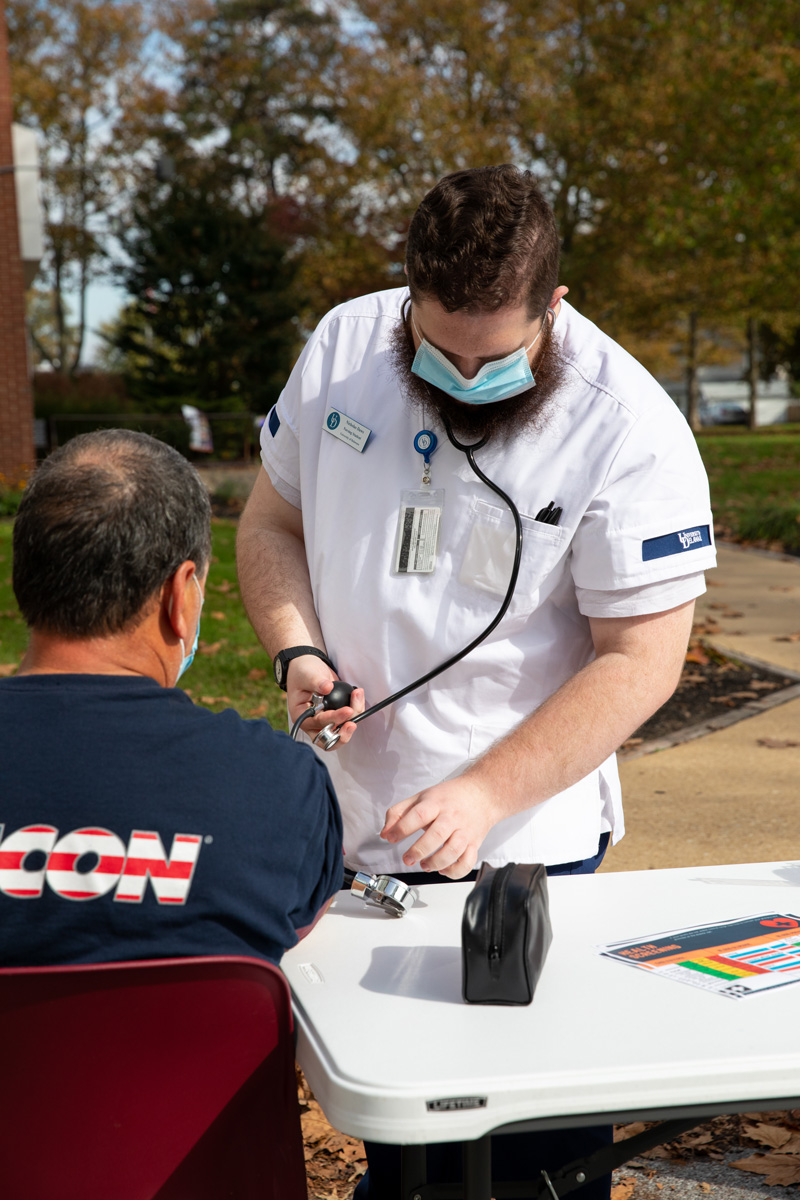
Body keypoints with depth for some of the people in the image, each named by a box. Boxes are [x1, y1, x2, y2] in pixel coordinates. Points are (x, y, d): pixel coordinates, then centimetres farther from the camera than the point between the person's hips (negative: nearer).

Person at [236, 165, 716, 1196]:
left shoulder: (631, 433, -15)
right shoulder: (344, 347, -2)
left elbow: (639, 659, -14)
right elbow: (271, 521, 9)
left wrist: (485, 796, -22)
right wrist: (296, 653, -9)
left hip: (527, 845, -3)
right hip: (351, 826, 4)